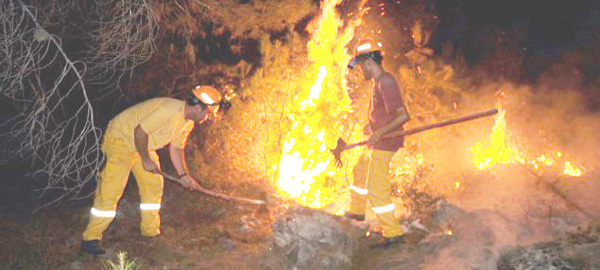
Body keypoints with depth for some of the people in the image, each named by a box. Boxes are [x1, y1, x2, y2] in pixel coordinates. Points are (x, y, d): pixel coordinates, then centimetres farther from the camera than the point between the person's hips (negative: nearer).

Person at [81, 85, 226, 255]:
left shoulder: (188, 122, 2)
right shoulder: (170, 110, -31)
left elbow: (175, 148, 10)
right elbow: (140, 131, -28)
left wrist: (183, 175, 0)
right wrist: (146, 160, -18)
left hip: (142, 145, 10)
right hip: (120, 138, -10)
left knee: (153, 184, 10)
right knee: (110, 189, -14)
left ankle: (150, 231, 21)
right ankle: (91, 238, -8)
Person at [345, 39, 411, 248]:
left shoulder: (385, 83, -23)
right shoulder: (380, 81, 9)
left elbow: (403, 115, -28)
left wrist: (379, 132, -26)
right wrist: (371, 124, 17)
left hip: (384, 143, -11)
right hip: (378, 143, 11)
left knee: (376, 187, -9)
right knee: (361, 170, 27)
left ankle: (393, 232, -4)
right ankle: (357, 211, 47)